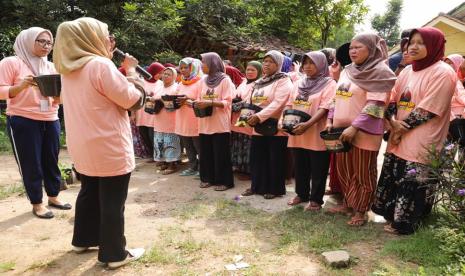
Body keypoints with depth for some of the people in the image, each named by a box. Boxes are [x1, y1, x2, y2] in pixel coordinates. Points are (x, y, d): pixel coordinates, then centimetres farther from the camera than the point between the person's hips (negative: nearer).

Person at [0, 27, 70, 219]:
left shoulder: (51, 67, 12)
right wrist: (21, 85, -23)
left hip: (50, 120, 5)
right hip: (23, 121, -5)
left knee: (51, 160, 11)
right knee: (30, 164, 2)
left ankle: (53, 197, 25)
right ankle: (36, 203, 14)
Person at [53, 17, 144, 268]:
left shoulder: (70, 68, 8)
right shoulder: (100, 65, -19)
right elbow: (134, 100, -17)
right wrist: (131, 70, -3)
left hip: (83, 147, 9)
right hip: (109, 149, -9)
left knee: (88, 193, 23)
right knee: (112, 202, 3)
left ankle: (83, 239, 38)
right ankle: (114, 254, 15)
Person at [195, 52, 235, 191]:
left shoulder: (225, 80, -5)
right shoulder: (204, 81, 13)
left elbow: (227, 102, -11)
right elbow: (200, 99, 17)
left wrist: (209, 103, -21)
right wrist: (197, 104, -6)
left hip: (220, 124, -6)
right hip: (205, 123, 6)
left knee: (221, 153, -1)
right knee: (206, 152, 9)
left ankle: (223, 181, 9)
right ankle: (208, 178, 22)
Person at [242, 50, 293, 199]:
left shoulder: (283, 81, -7)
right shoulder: (260, 82, 17)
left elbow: (277, 103, -19)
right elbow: (253, 102, 20)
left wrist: (259, 116, -25)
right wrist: (250, 115, 0)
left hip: (275, 127, -7)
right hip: (258, 127, 7)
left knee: (275, 160, 2)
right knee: (257, 158, 11)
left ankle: (275, 189, 14)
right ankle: (257, 186, 24)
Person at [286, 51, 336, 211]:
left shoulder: (329, 84, -5)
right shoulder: (299, 84, 15)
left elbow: (325, 108, -16)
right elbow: (290, 105, 15)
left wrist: (307, 124, -27)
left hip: (317, 134, -6)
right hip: (297, 133, 6)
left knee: (317, 170, 4)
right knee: (300, 167, 15)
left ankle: (316, 199, 16)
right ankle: (301, 194, 30)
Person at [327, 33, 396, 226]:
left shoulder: (380, 72, -8)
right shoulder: (347, 71, 13)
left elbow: (375, 106, -17)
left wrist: (355, 127, -23)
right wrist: (331, 120, 8)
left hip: (364, 132, -7)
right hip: (342, 130, 7)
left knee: (363, 174, 4)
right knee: (344, 170, 15)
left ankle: (360, 211, 17)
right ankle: (347, 204, 32)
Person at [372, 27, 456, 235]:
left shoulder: (443, 73, -11)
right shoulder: (407, 71, 11)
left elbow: (427, 111, -17)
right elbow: (392, 100, 11)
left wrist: (402, 129, -12)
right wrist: (393, 122, -8)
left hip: (421, 144, -7)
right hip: (399, 139, 7)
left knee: (413, 185, 1)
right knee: (392, 179, 13)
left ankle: (404, 223, 16)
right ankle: (392, 216, 29)